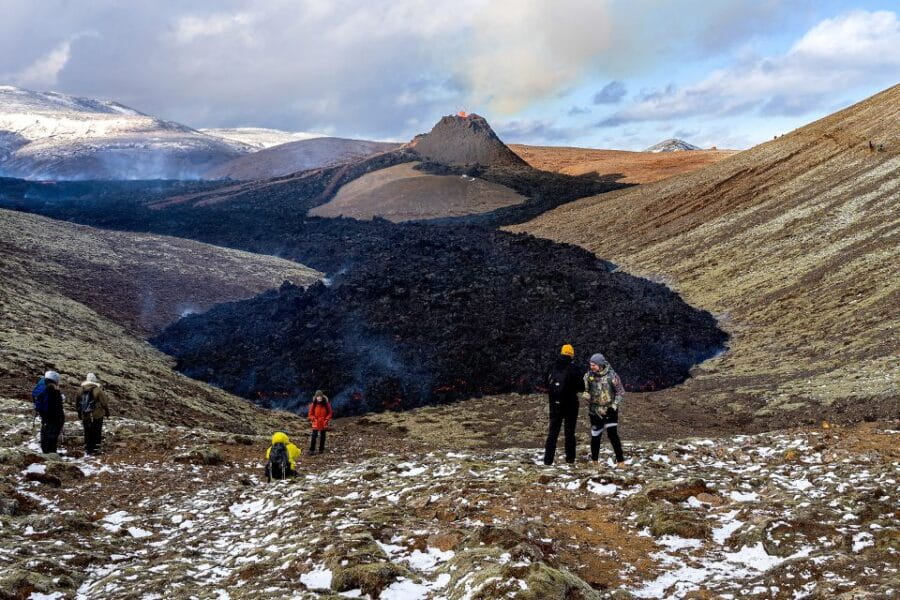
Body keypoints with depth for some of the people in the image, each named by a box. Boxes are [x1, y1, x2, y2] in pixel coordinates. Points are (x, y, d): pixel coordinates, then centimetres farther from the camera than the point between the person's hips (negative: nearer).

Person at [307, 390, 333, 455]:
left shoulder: (326, 404, -5)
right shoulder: (313, 404, -6)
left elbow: (329, 413, 2)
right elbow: (310, 414, 1)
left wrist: (326, 420, -9)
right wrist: (314, 419, -12)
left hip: (323, 424, 1)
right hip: (315, 424, -1)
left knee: (322, 437, 10)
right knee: (314, 436, -8)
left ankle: (321, 449, 22)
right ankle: (312, 450, -3)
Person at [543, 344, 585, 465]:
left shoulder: (552, 368, 0)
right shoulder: (573, 369, -12)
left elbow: (545, 383, 10)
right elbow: (581, 387, -9)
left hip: (554, 404, 3)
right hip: (570, 404, -3)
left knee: (553, 431, 7)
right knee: (570, 432, 8)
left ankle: (548, 459, 2)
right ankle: (570, 458, 11)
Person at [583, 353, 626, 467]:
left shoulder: (611, 375, -10)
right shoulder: (588, 375, -3)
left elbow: (621, 392, -4)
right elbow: (584, 390, 4)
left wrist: (614, 406, -13)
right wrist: (586, 395, -20)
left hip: (610, 410, -2)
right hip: (595, 411, 2)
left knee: (613, 434, -10)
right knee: (595, 436, 7)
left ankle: (620, 460, -2)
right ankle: (594, 460, 23)